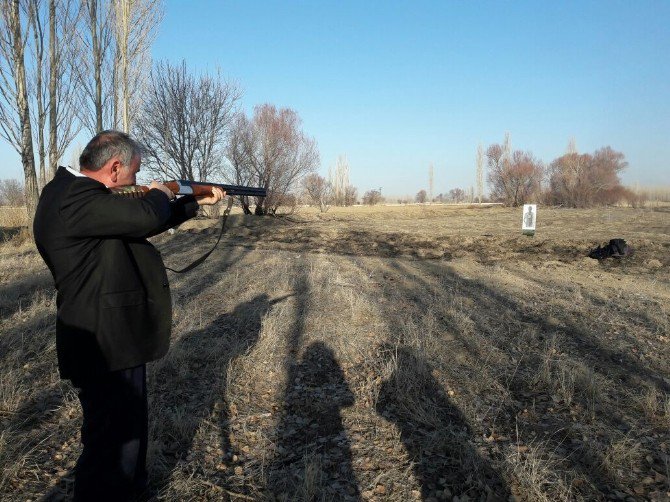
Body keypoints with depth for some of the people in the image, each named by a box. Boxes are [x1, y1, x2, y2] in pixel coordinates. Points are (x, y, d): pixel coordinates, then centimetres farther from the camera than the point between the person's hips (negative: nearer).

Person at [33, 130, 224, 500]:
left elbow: (141, 224, 19)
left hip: (116, 340, 11)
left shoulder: (81, 193, 11)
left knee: (131, 425, 26)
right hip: (104, 346, -11)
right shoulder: (75, 198, -22)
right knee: (113, 442, 2)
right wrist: (160, 194, -8)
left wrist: (197, 201, 23)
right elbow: (147, 217, -33)